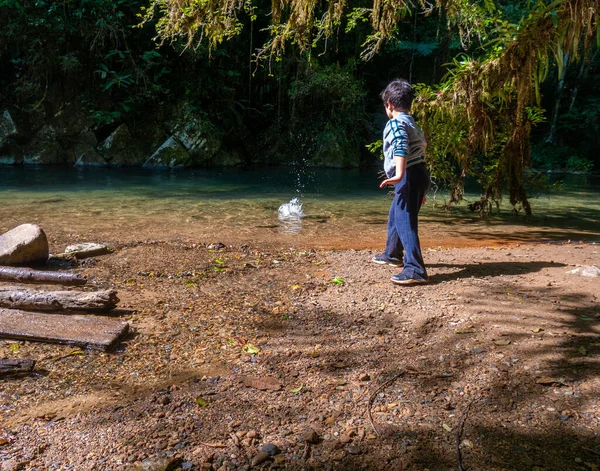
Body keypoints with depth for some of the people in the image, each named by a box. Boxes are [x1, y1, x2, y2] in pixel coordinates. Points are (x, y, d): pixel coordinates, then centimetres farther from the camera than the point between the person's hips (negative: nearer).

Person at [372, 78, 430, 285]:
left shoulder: (396, 123, -7)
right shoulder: (411, 123, 24)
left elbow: (400, 148, -25)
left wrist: (399, 175, -37)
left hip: (409, 177, -10)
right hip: (418, 175, 10)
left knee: (404, 221, -15)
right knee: (395, 216, 24)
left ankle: (415, 269, -21)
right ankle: (392, 254, 41)